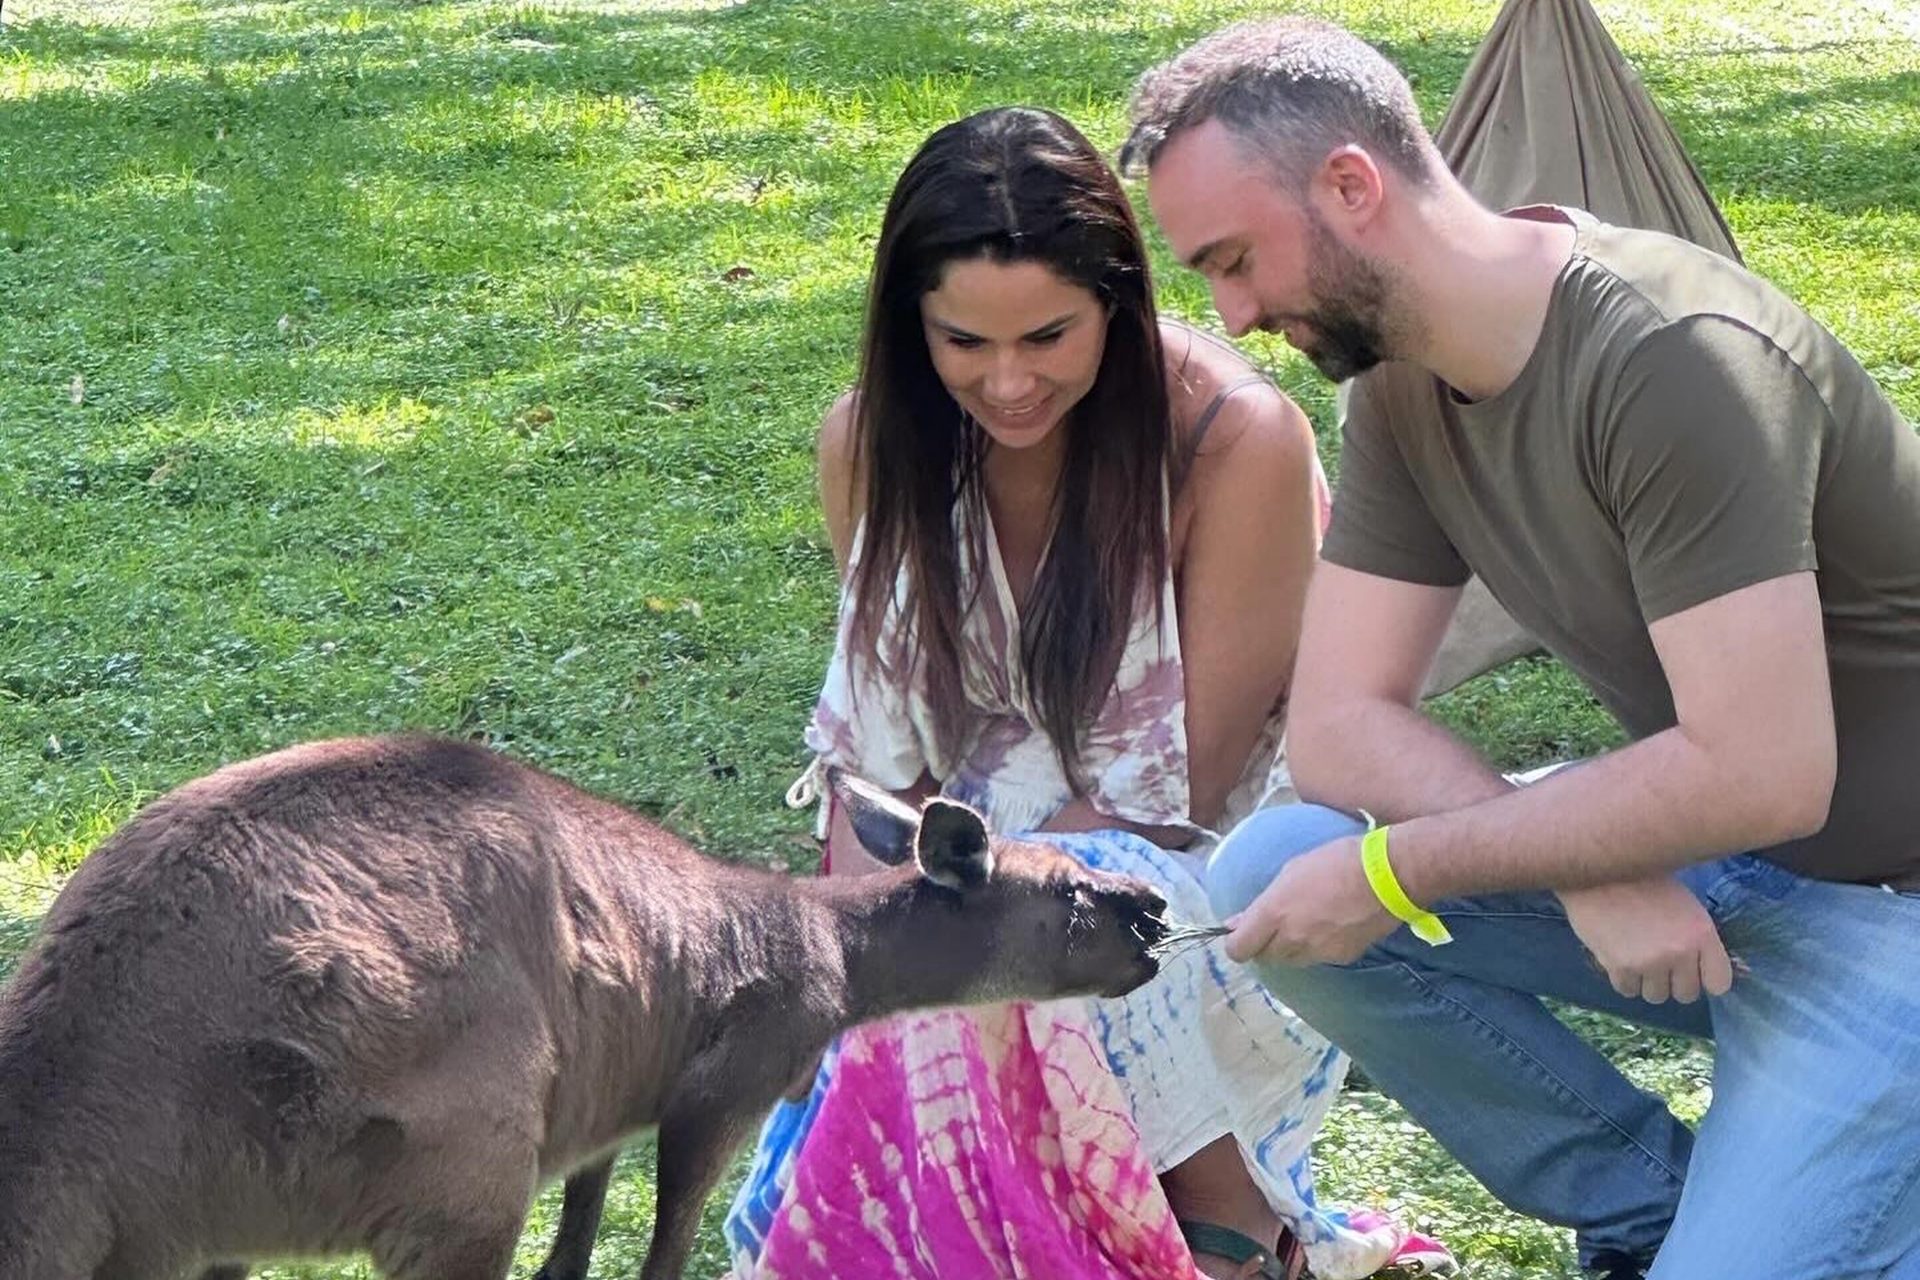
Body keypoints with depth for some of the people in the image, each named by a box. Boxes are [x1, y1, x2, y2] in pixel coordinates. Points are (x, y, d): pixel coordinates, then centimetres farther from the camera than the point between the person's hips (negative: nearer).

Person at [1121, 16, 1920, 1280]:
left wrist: (1388, 871, -23)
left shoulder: (1671, 359, -26)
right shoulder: (1404, 384, -2)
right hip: (1705, 857, 7)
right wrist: (1587, 869, -21)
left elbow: (1758, 774, -30)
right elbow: (1336, 726, -4)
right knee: (1270, 878, -10)